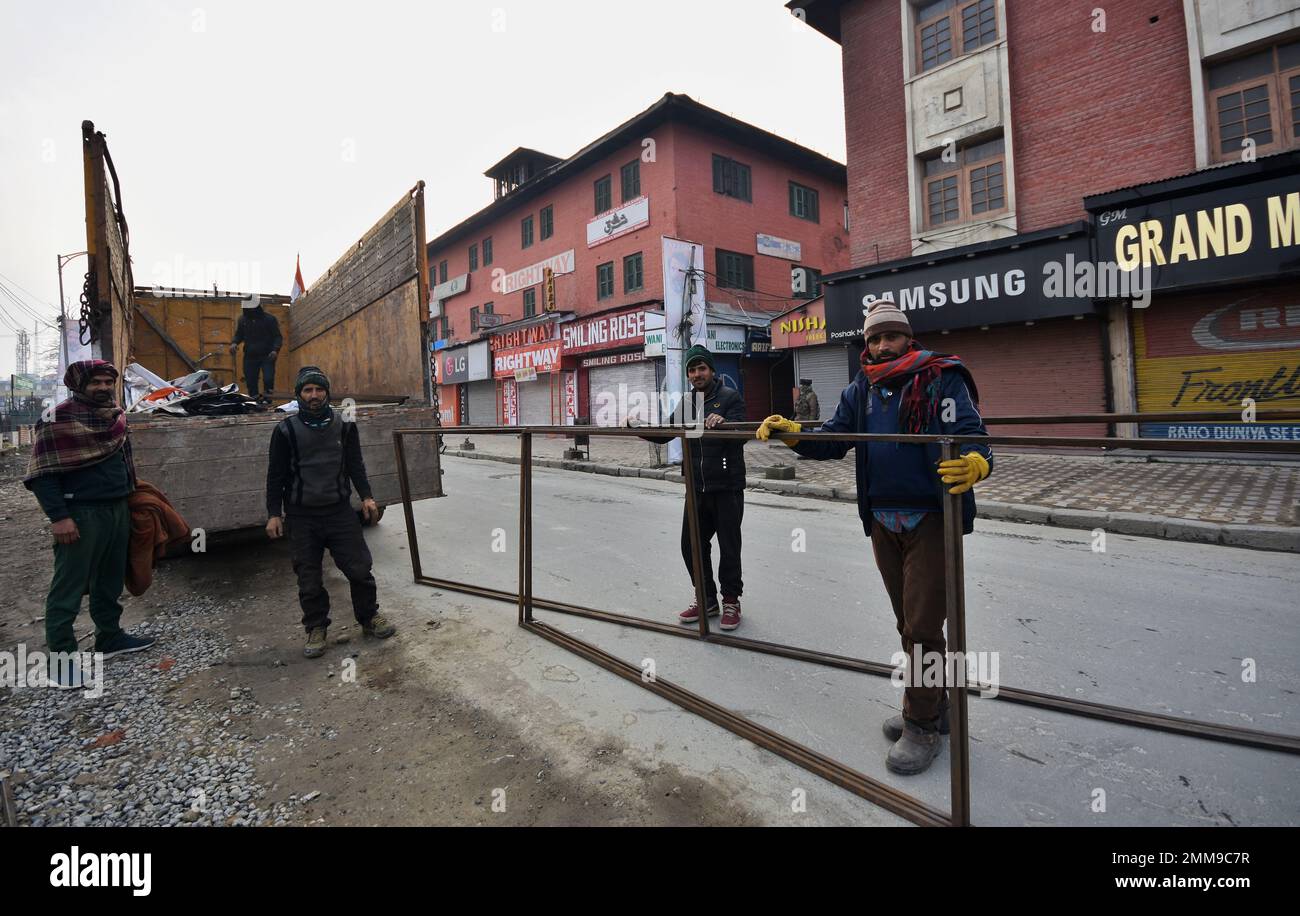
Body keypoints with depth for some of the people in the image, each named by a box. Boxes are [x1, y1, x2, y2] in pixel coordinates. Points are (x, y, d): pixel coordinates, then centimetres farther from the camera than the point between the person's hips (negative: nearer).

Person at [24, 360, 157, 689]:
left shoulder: (116, 416, 9)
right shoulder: (59, 418, -11)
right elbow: (42, 472, -14)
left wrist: (130, 498, 19)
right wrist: (58, 516, -19)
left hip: (118, 510, 7)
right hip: (81, 514, -7)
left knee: (111, 581, 17)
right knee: (68, 587, 0)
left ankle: (110, 637, 30)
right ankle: (60, 657, 7)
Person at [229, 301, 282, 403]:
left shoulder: (269, 318, -2)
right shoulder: (242, 319, 10)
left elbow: (277, 337, -3)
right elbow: (239, 335, 21)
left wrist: (275, 350, -20)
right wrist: (234, 343, -2)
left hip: (267, 356, -4)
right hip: (250, 356, 4)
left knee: (268, 379, -19)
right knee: (251, 381, 2)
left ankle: (266, 400, -4)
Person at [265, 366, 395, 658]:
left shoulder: (344, 426, 4)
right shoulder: (286, 430, -1)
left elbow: (355, 465, 10)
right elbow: (276, 475, 2)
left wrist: (366, 496, 0)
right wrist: (274, 513, -3)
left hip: (340, 511, 1)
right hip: (301, 516, -1)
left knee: (359, 568, 1)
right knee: (309, 579, 6)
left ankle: (369, 617, 20)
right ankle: (316, 628, 22)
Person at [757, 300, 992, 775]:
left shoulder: (942, 379, -8)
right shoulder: (861, 391, 9)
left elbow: (971, 436, -18)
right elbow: (832, 440, 6)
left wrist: (974, 463, -40)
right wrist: (792, 432, -10)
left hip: (931, 518, -6)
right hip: (883, 521, 6)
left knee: (922, 625, 0)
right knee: (909, 623, 17)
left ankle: (922, 727, 18)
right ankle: (934, 706, 37)